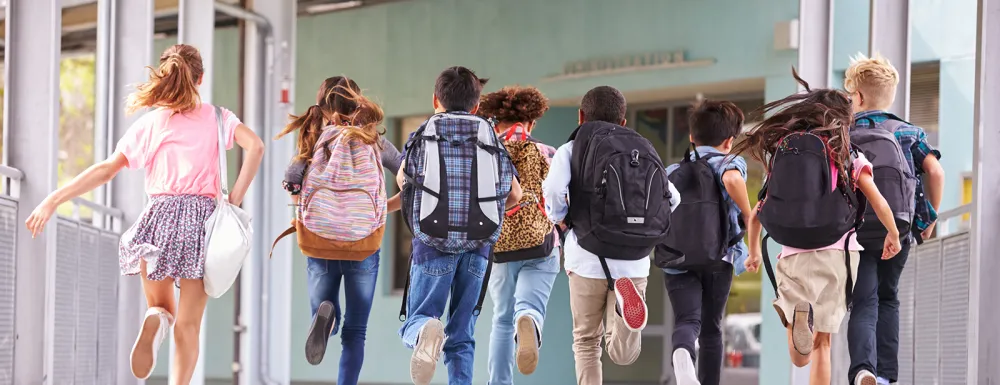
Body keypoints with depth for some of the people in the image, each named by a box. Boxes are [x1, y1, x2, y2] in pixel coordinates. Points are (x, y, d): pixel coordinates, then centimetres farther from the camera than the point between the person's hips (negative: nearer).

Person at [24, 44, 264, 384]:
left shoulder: (149, 123, 8)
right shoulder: (215, 116, 9)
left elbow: (106, 170, 1)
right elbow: (255, 145, -8)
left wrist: (52, 201, 2)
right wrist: (235, 198, -2)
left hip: (161, 216, 0)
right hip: (202, 215, 0)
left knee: (161, 305, 19)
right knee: (188, 324, 6)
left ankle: (155, 320, -18)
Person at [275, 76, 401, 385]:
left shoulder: (315, 140, 1)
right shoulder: (374, 142, 1)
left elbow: (290, 185, -6)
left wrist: (312, 207, 10)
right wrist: (386, 208, 12)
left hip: (320, 244, 0)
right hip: (364, 246, 0)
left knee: (326, 316, 17)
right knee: (354, 333, 8)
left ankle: (324, 315, -18)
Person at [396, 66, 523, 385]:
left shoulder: (422, 135, 8)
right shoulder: (492, 138, 12)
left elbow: (403, 179, 23)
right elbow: (514, 194, 17)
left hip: (433, 240, -2)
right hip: (479, 243, 2)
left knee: (415, 322, 2)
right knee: (462, 335, 10)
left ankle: (426, 332, -33)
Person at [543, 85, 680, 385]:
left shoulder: (572, 149, 4)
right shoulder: (644, 151, 15)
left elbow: (554, 189, -15)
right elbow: (672, 198, 7)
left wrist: (558, 217, 4)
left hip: (588, 258, -2)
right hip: (635, 262, 2)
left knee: (587, 342, 15)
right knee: (623, 355, 1)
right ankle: (626, 297, -26)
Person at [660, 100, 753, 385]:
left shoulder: (671, 172, 17)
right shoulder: (729, 163, 4)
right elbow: (732, 180, -21)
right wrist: (747, 216, -8)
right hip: (717, 259, -1)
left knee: (687, 321, -14)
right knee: (711, 328, 14)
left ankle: (682, 355, -48)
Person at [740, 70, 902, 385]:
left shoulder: (782, 154, 12)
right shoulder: (848, 156, 4)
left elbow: (756, 215, 12)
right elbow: (880, 205, -1)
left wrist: (754, 251, 27)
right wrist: (894, 235, 18)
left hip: (792, 257, 2)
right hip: (836, 253, -1)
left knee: (800, 357, 5)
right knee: (822, 342, 9)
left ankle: (795, 316, -28)